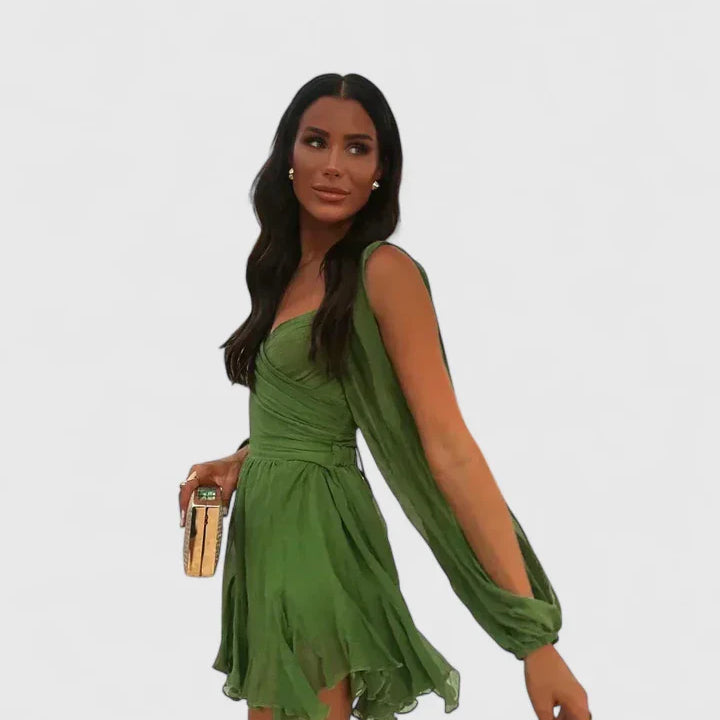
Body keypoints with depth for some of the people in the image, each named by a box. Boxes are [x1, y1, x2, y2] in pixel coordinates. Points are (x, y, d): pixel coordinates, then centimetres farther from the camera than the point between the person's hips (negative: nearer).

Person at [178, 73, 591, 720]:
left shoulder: (384, 271, -14)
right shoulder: (286, 270, 11)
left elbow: (449, 446, -19)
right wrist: (236, 464, 2)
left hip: (315, 535, -8)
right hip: (262, 529, 8)